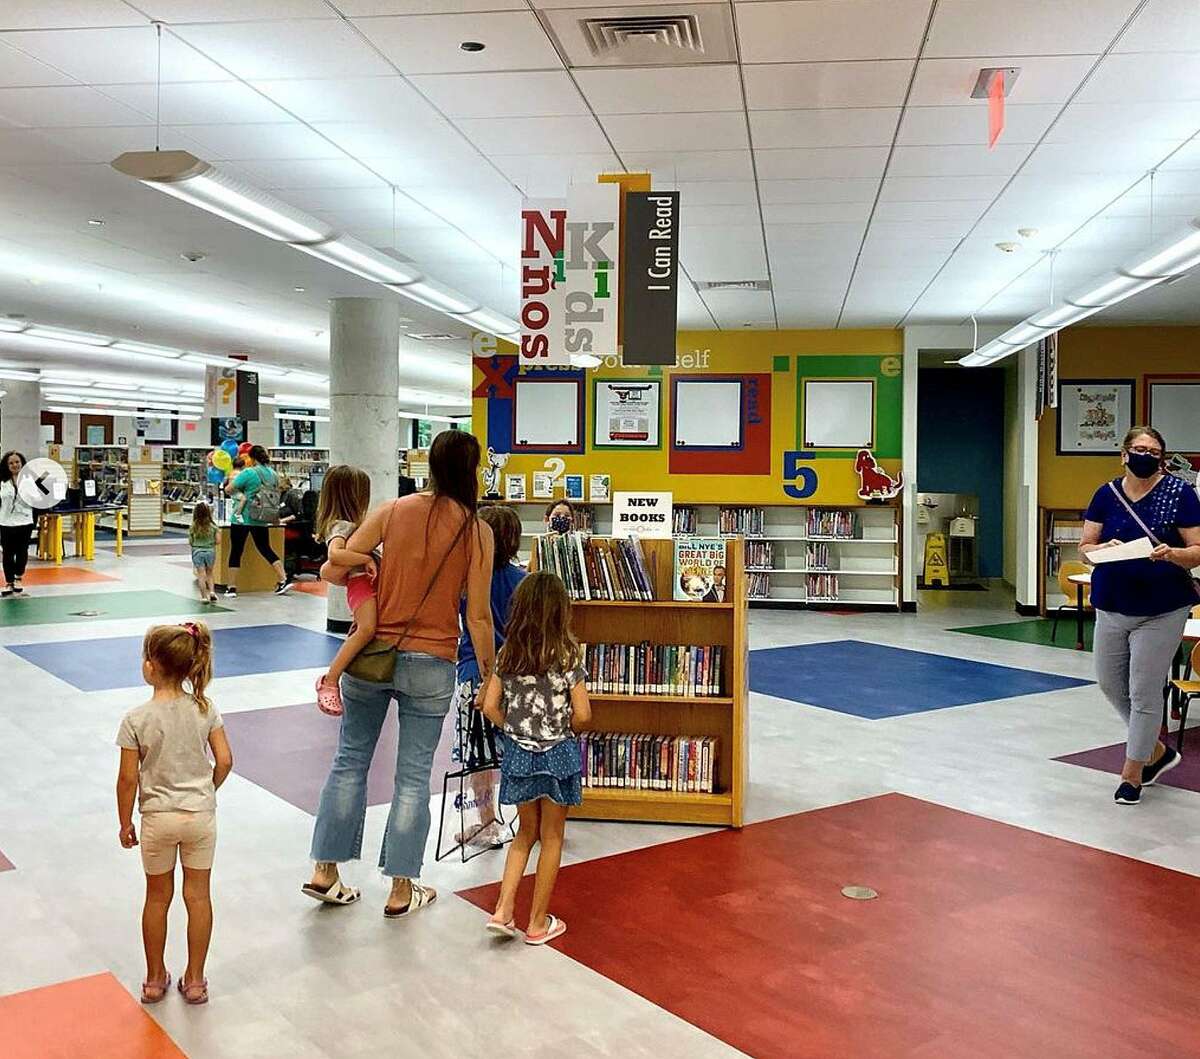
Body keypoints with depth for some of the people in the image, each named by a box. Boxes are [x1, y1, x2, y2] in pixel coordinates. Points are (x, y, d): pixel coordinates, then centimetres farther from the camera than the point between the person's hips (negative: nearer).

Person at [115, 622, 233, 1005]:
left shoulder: (137, 719, -15)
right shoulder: (204, 708, -7)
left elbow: (128, 778, -11)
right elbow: (224, 760, -6)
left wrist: (125, 823, 2)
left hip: (158, 818, -1)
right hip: (201, 814, 2)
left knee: (157, 898, 16)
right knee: (198, 895, 12)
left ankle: (155, 979, 30)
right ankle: (194, 980, 21)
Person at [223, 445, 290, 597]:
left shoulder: (248, 473, -14)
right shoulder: (273, 475, 6)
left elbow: (228, 489, -12)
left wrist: (233, 480, 9)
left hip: (242, 519, -6)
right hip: (262, 520, 6)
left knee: (235, 552, 3)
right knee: (266, 549, 16)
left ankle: (232, 589, 5)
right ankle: (284, 580, 8)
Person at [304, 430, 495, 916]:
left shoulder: (393, 510, -2)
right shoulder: (477, 531, -7)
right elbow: (478, 616, -7)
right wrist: (489, 676, 2)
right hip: (430, 663, -2)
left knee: (350, 760, 16)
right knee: (413, 776, 8)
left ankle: (325, 872, 23)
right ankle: (401, 890, 18)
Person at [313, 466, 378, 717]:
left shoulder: (350, 524, 24)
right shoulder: (340, 526, -8)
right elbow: (335, 554, -27)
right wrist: (367, 559, -24)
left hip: (372, 583, 10)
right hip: (361, 583, -10)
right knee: (367, 628, -30)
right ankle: (330, 680, -24)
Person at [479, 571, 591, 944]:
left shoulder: (507, 654, -2)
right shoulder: (566, 655, -13)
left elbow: (490, 708, -3)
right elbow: (582, 715, -14)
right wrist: (560, 725, 7)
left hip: (518, 753, 4)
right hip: (558, 754, -3)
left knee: (526, 832, 21)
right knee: (551, 837, 11)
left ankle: (503, 909, 11)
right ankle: (538, 923, 18)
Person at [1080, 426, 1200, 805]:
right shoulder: (1107, 494, 2)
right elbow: (1085, 547, 2)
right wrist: (1104, 549, -19)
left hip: (1162, 610, -4)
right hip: (1112, 607, 5)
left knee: (1144, 693, 1)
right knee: (1110, 684, 13)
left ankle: (1132, 774, 17)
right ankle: (1157, 752, 35)